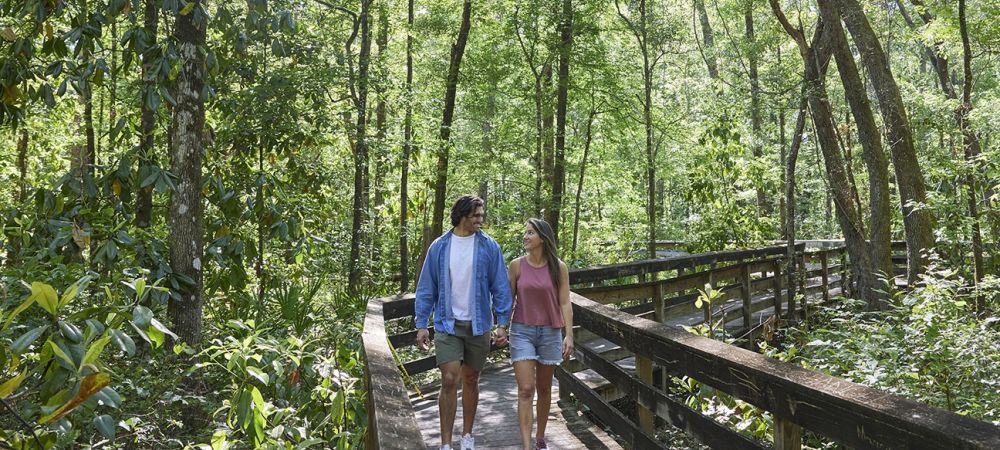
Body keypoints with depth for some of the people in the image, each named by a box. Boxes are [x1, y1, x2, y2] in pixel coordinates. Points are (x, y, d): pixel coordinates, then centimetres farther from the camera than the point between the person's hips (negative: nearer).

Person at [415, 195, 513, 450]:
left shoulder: (489, 247, -2)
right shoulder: (439, 247, -1)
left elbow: (500, 287, -1)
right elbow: (426, 288, 3)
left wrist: (503, 324, -6)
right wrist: (421, 325, 0)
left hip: (478, 325, 1)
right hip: (448, 324, -1)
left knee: (470, 380, 12)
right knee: (449, 380, -8)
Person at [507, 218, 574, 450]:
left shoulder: (558, 267, -3)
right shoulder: (516, 265, -3)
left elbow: (565, 303, -1)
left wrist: (569, 335, -6)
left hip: (550, 332, 1)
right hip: (522, 331, -1)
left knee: (544, 389, 13)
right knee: (525, 390, -9)